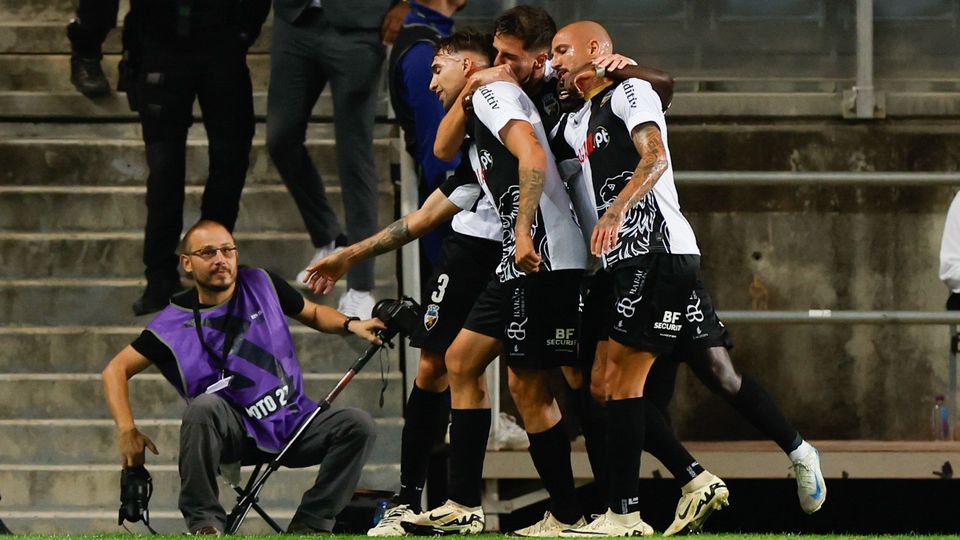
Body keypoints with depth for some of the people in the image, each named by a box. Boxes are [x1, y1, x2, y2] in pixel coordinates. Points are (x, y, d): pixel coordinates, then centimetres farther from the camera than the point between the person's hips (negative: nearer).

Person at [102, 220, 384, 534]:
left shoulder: (262, 286, 2)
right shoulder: (176, 322, -4)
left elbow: (313, 313, 19)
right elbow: (116, 371, 0)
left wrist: (350, 325, -2)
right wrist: (128, 432, -14)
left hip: (293, 424, 3)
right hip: (234, 434, -3)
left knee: (358, 425, -21)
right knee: (203, 408, -35)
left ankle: (310, 525, -13)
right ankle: (204, 521, -24)